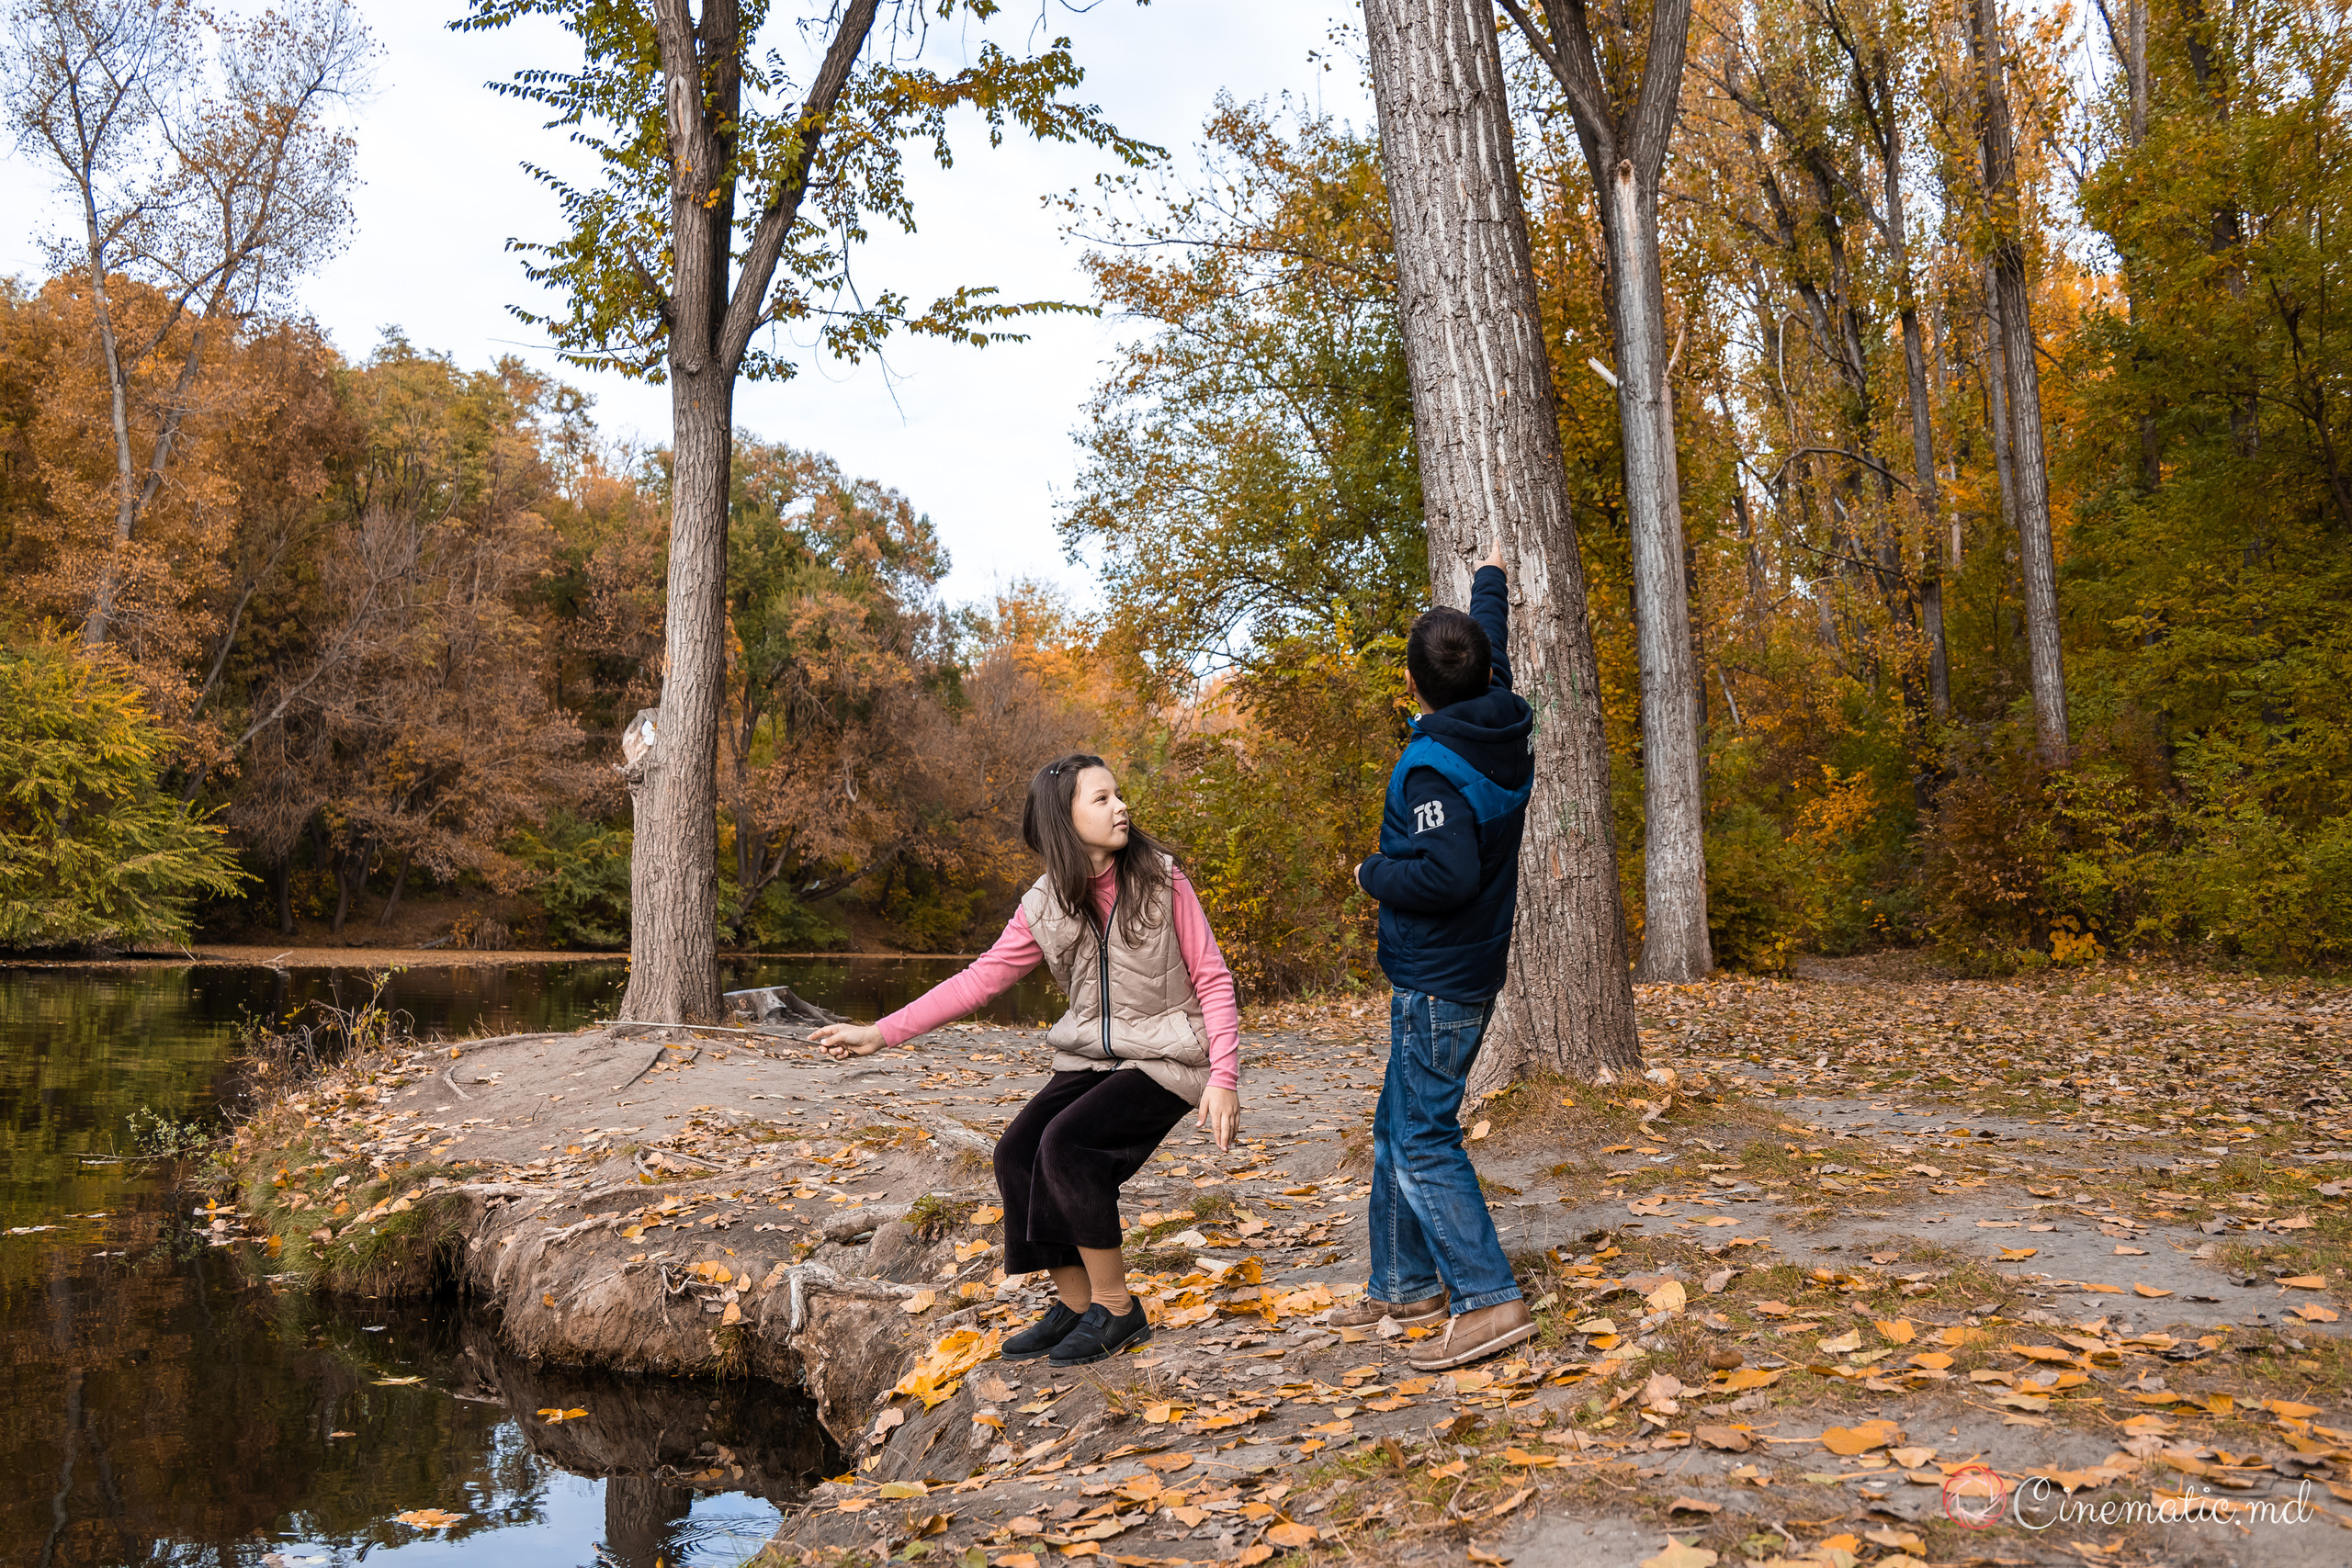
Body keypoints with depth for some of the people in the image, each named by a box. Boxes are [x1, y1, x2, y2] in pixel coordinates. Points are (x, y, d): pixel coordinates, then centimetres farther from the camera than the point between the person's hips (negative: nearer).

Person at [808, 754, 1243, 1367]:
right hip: (1090, 1058, 5)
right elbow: (979, 979, 0)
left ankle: (1116, 1310, -8)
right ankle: (1075, 1305, 5)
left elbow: (1212, 980, -6)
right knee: (1017, 1153, -14)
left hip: (1164, 1061, -5)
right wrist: (881, 1033, -6)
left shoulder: (1161, 881, -10)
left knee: (1066, 1143, -25)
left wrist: (1223, 1078, -15)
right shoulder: (1045, 907, 0)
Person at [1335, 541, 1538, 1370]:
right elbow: (1495, 652, 23)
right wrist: (1489, 580, 40)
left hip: (1437, 981, -10)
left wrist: (1374, 875, -13)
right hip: (1467, 969, 10)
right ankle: (1405, 1285, 25)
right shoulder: (1504, 725, 3)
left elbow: (1449, 873, -32)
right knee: (1398, 1128, 17)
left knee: (1423, 1140, -6)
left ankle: (1488, 1301, -5)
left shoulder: (1434, 765, -22)